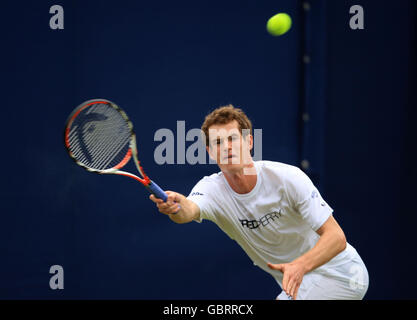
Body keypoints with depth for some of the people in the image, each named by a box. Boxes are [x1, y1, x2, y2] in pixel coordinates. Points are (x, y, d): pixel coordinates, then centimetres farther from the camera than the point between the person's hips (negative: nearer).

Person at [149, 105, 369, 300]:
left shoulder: (287, 177, -22)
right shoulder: (212, 188, -13)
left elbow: (336, 237, -23)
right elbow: (189, 210, -38)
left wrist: (300, 266, -41)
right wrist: (176, 206, -62)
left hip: (338, 272, -6)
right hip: (298, 281, 6)